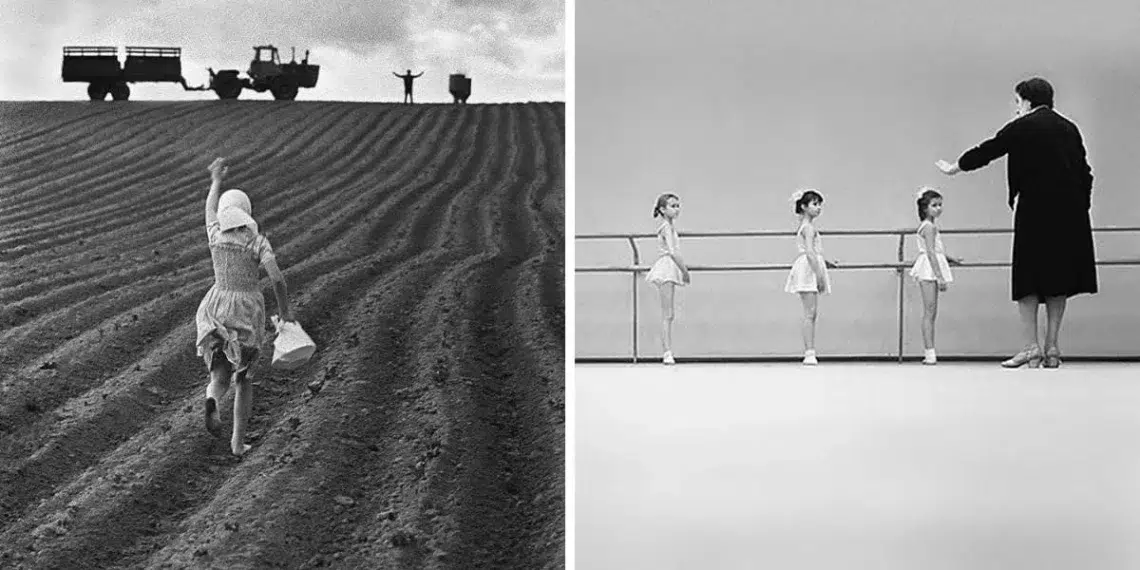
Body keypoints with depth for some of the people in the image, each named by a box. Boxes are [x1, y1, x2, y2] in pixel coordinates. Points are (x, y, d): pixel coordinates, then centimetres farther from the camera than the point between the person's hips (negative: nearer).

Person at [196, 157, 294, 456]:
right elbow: (277, 279, -20)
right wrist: (285, 311, -5)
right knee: (243, 377, 17)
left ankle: (212, 401, -30)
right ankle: (238, 441, 14)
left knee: (221, 378, 7)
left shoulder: (216, 235, -4)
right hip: (248, 312, -1)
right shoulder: (258, 242, -11)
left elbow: (209, 209, 18)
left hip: (217, 311, 1)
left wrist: (216, 181, 34)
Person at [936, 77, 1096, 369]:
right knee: (1058, 277, 9)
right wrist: (1080, 208, 17)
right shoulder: (1069, 128, 13)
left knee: (1028, 278, 0)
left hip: (1036, 212, -5)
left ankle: (1031, 346, -5)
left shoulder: (1022, 127, -3)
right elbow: (1084, 172, 12)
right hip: (1070, 213, 5)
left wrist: (954, 168, 18)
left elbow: (987, 151, 4)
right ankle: (1052, 347, 9)